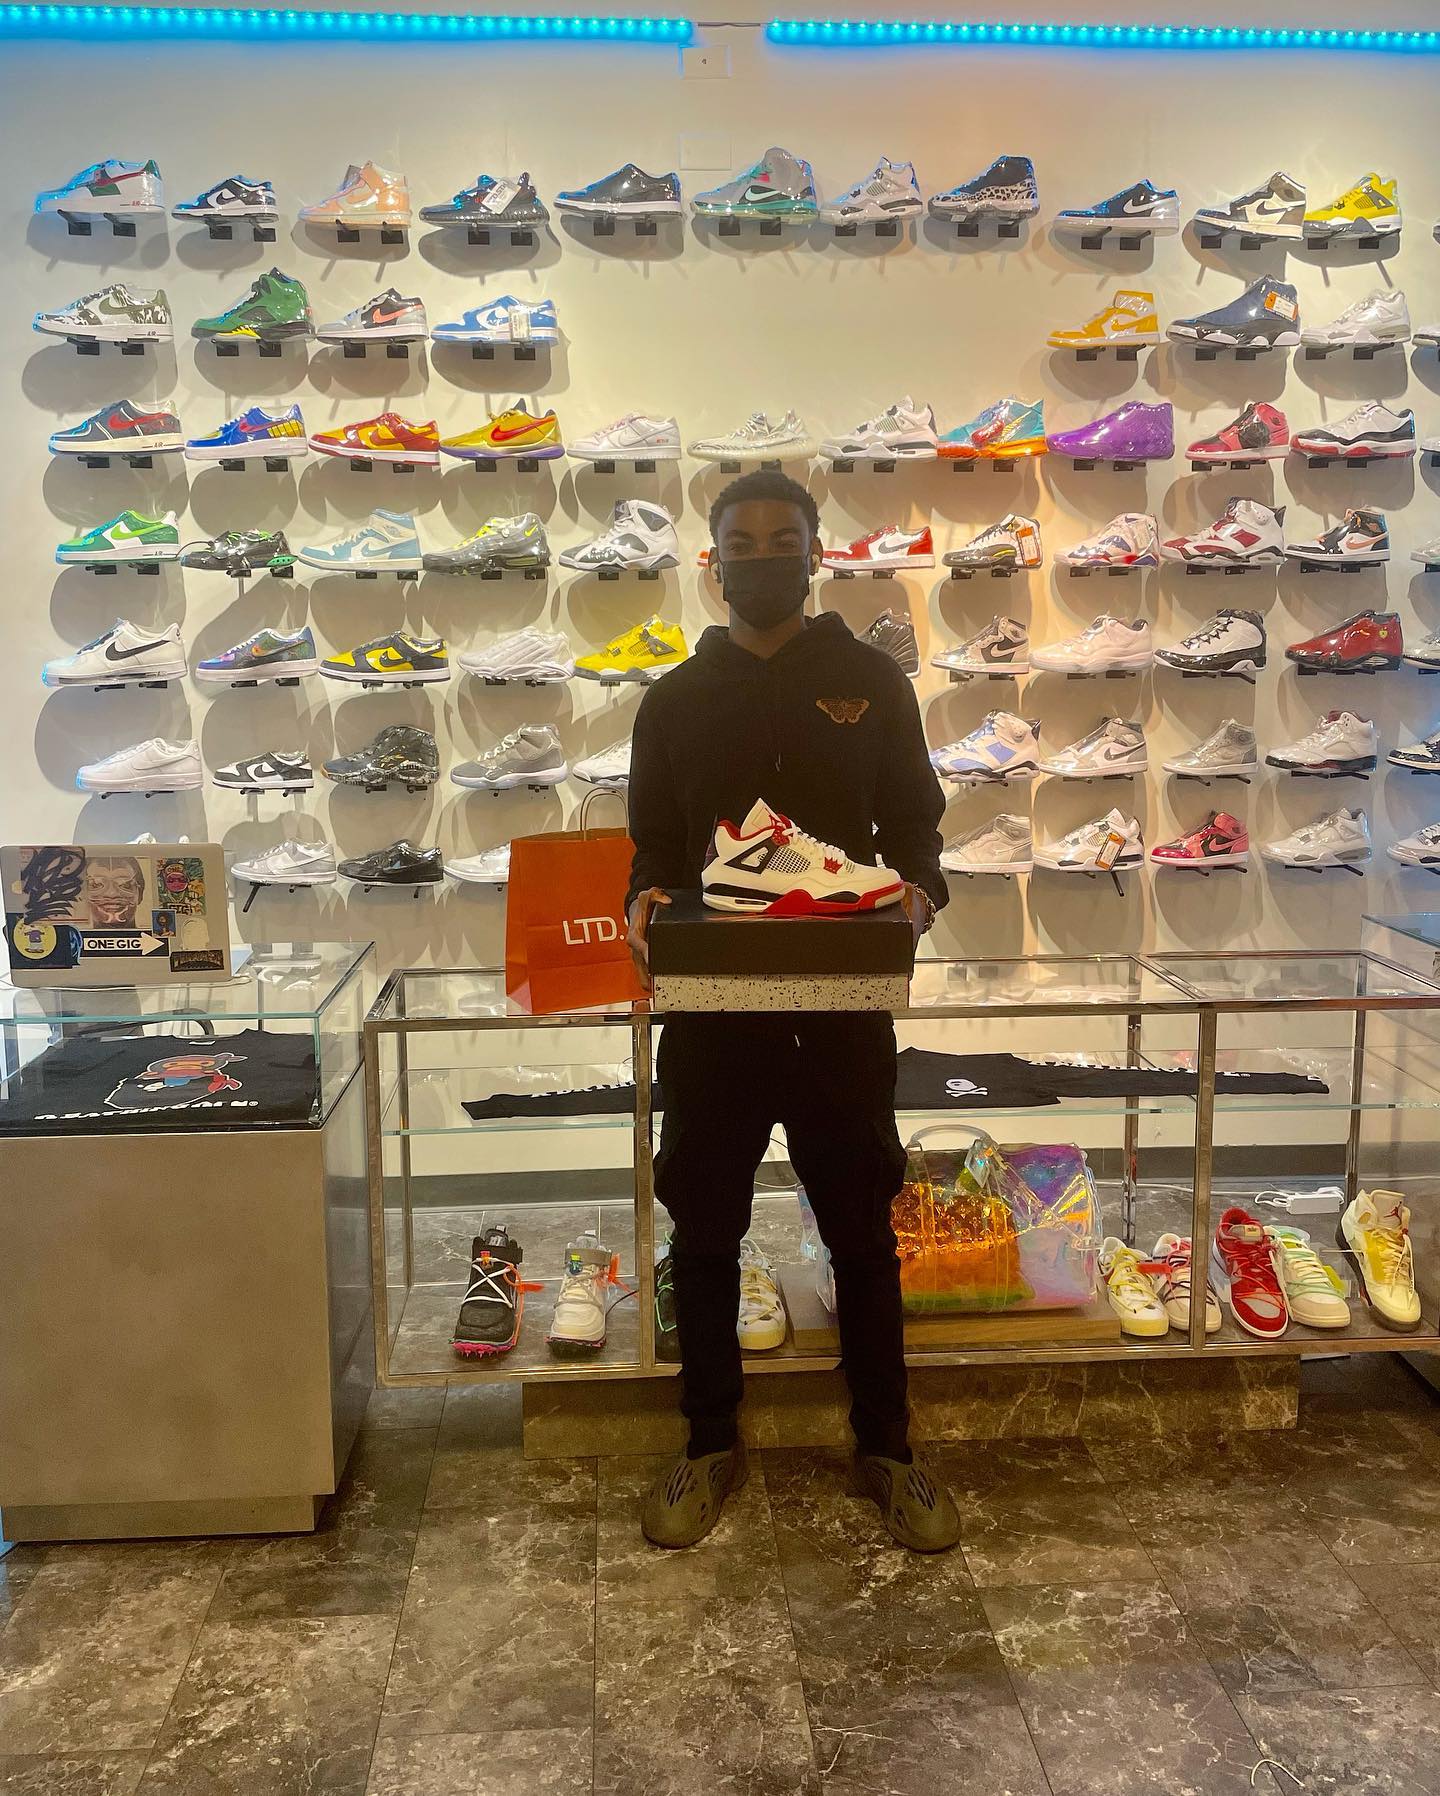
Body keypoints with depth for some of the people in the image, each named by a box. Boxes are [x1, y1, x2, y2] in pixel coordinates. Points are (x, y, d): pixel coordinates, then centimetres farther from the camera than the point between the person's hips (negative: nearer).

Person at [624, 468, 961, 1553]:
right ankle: (713, 1446, 27)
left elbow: (916, 828, 7)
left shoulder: (871, 683, 6)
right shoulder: (676, 701, 9)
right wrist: (645, 902, -10)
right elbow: (653, 847, 12)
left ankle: (885, 1450, 26)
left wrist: (918, 894, -15)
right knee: (704, 1229, 10)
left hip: (843, 1005, -1)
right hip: (711, 1006, 1)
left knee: (862, 1229, 9)